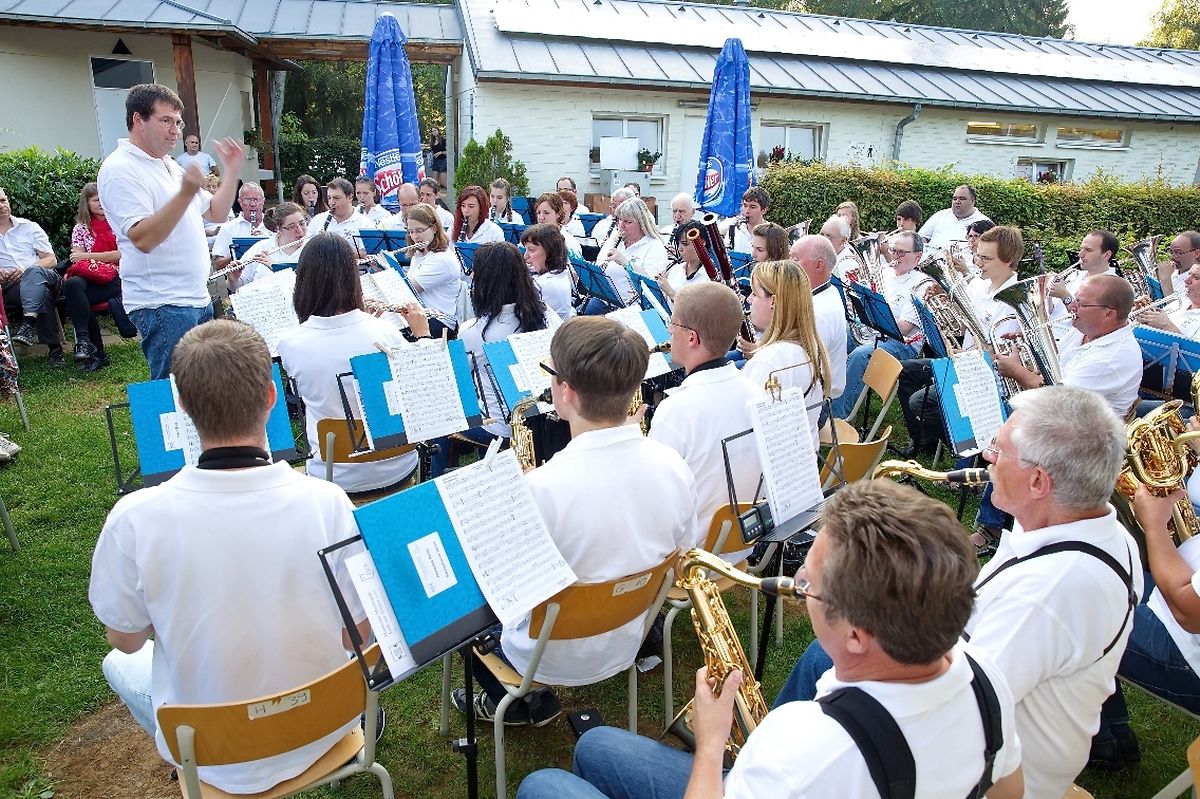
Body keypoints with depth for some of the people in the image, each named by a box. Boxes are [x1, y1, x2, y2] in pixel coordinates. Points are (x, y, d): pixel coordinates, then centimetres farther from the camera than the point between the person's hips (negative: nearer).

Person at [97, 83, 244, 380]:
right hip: (161, 306, -9)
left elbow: (216, 213, 21)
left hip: (198, 299, 9)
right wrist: (185, 193, -31)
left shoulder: (170, 165, 18)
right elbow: (143, 238, -22)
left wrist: (231, 171, 10)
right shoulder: (120, 170, -10)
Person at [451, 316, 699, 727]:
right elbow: (684, 554, -1)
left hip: (553, 659, -5)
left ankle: (526, 701, 21)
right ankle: (528, 695, 28)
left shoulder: (542, 488, -34)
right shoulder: (673, 466, -17)